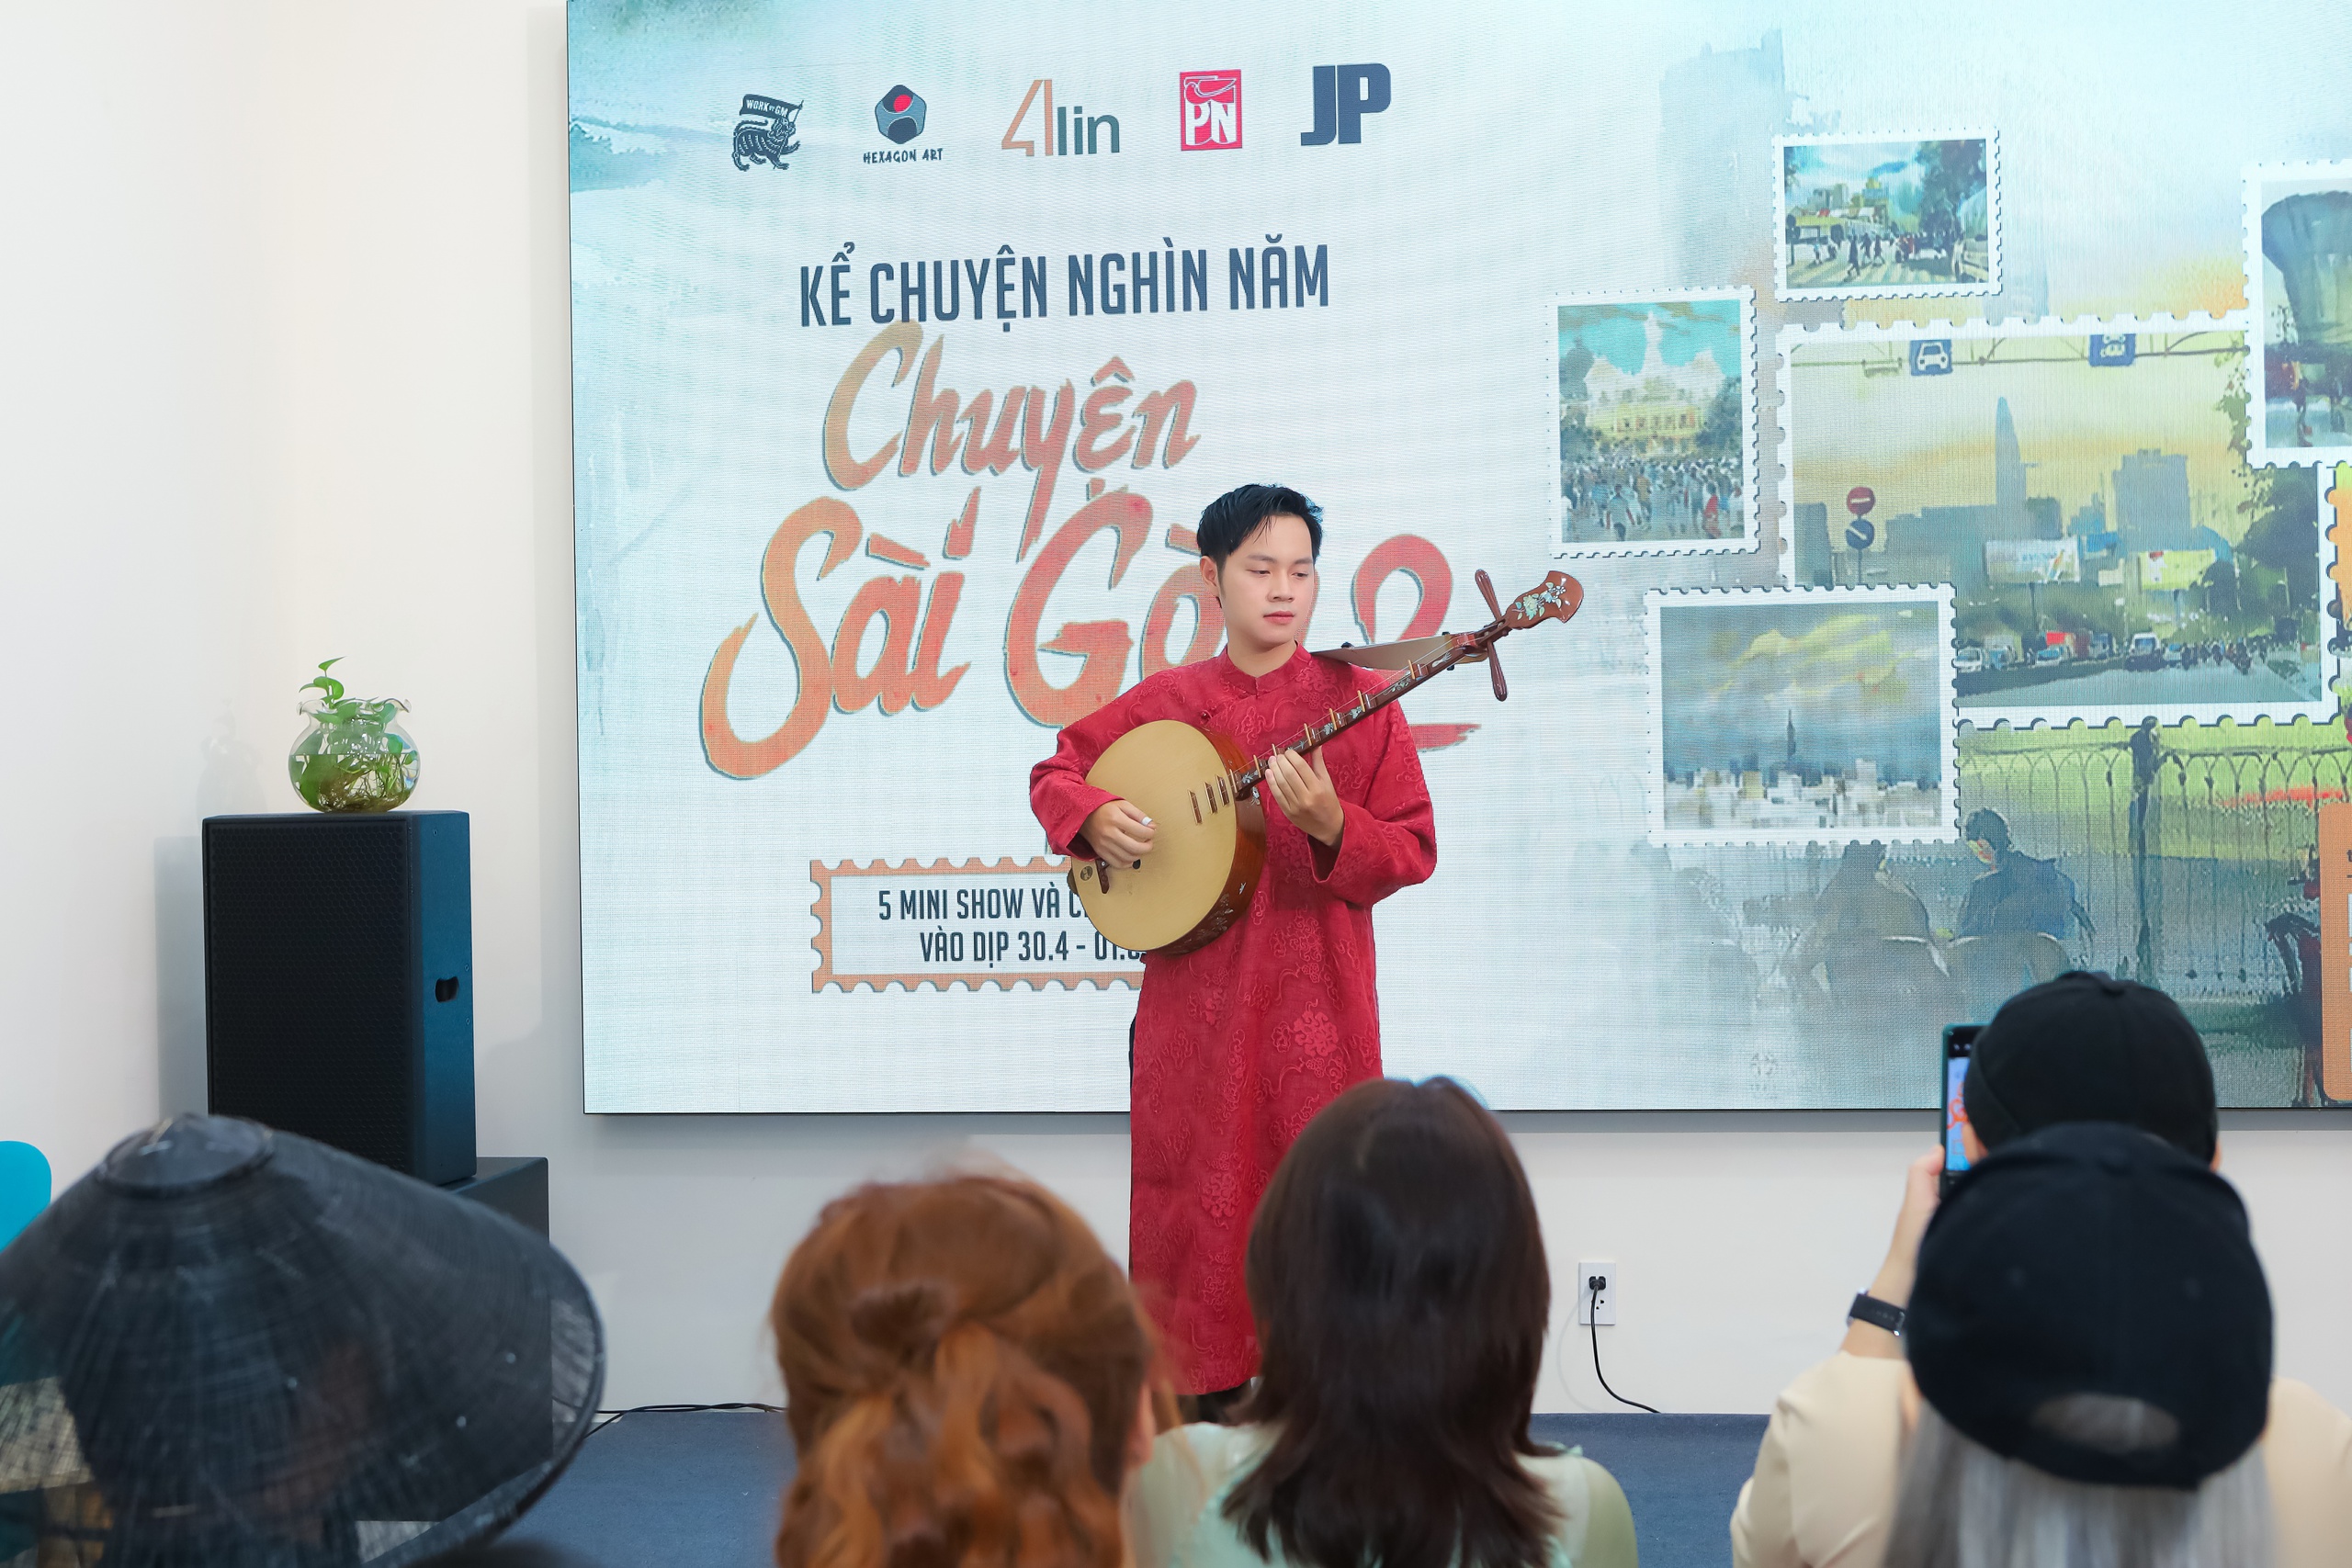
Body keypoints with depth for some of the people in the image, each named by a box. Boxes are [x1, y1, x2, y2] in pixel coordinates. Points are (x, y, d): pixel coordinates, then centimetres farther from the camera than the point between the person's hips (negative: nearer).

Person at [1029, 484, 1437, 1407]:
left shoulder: (1361, 699, 0)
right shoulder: (1166, 701, 6)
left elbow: (1414, 850, -3)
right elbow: (1056, 771, 17)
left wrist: (1329, 825, -21)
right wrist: (1093, 816, -4)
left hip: (1317, 1005, -2)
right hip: (1193, 1002, 2)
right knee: (1194, 1202, 6)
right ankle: (1196, 1400, 18)